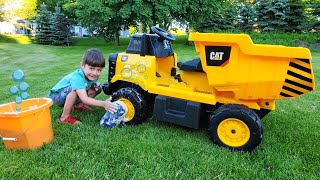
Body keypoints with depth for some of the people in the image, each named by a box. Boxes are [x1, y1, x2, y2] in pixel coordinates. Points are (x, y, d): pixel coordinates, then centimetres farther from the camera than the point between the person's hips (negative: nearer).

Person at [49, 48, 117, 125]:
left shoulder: (93, 76, -15)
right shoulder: (77, 77, -38)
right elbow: (84, 99, -46)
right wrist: (103, 103, -55)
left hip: (70, 96, 7)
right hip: (57, 96, -7)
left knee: (96, 89, -6)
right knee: (75, 90, -38)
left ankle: (77, 106, 4)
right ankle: (64, 117, -22)